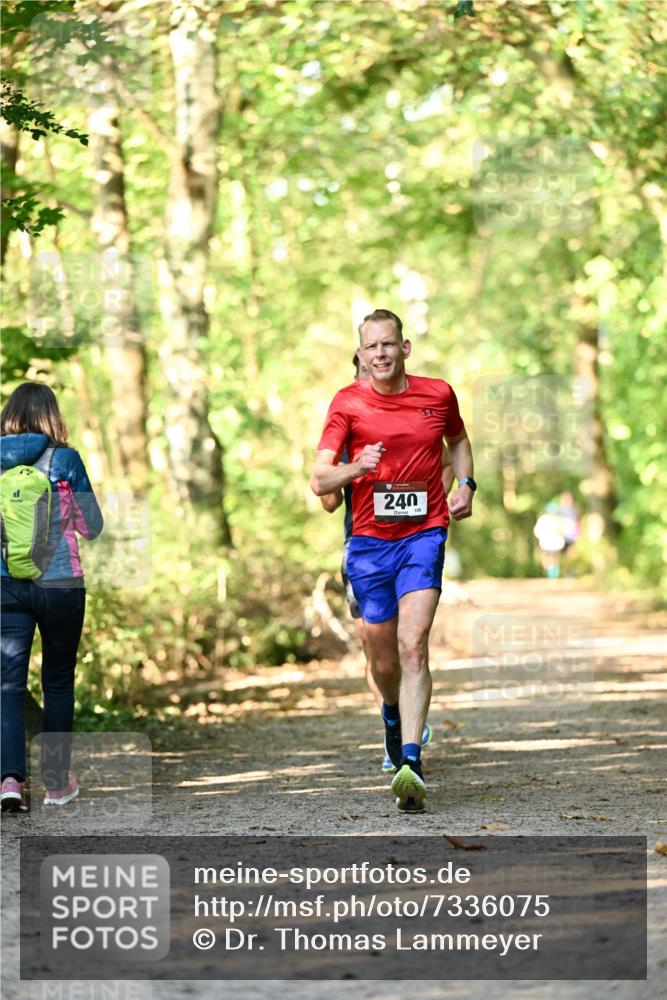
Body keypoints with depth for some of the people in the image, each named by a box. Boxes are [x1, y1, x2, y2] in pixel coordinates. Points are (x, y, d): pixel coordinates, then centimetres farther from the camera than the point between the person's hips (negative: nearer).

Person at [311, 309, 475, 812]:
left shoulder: (438, 394, 3)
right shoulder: (348, 402, -2)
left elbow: (458, 440, 26)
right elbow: (319, 480, -6)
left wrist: (466, 483, 8)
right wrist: (355, 468, -26)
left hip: (424, 533, -1)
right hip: (369, 539, 1)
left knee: (413, 647, -18)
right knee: (383, 661, 8)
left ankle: (411, 763, -26)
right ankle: (394, 715, 44)